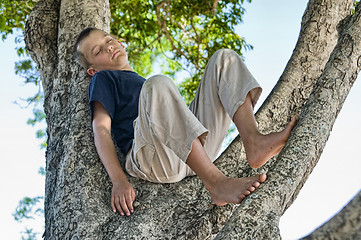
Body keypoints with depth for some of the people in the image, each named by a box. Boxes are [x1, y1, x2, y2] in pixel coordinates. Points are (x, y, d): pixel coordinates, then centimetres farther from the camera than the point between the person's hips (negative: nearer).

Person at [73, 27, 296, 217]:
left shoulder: (141, 82, 40)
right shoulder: (103, 79, 20)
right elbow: (101, 129, 2)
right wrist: (119, 180, -14)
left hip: (196, 152, 7)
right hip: (152, 159, -6)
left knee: (224, 58, 2)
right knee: (157, 84, -34)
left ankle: (253, 142, -25)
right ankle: (216, 183, -41)